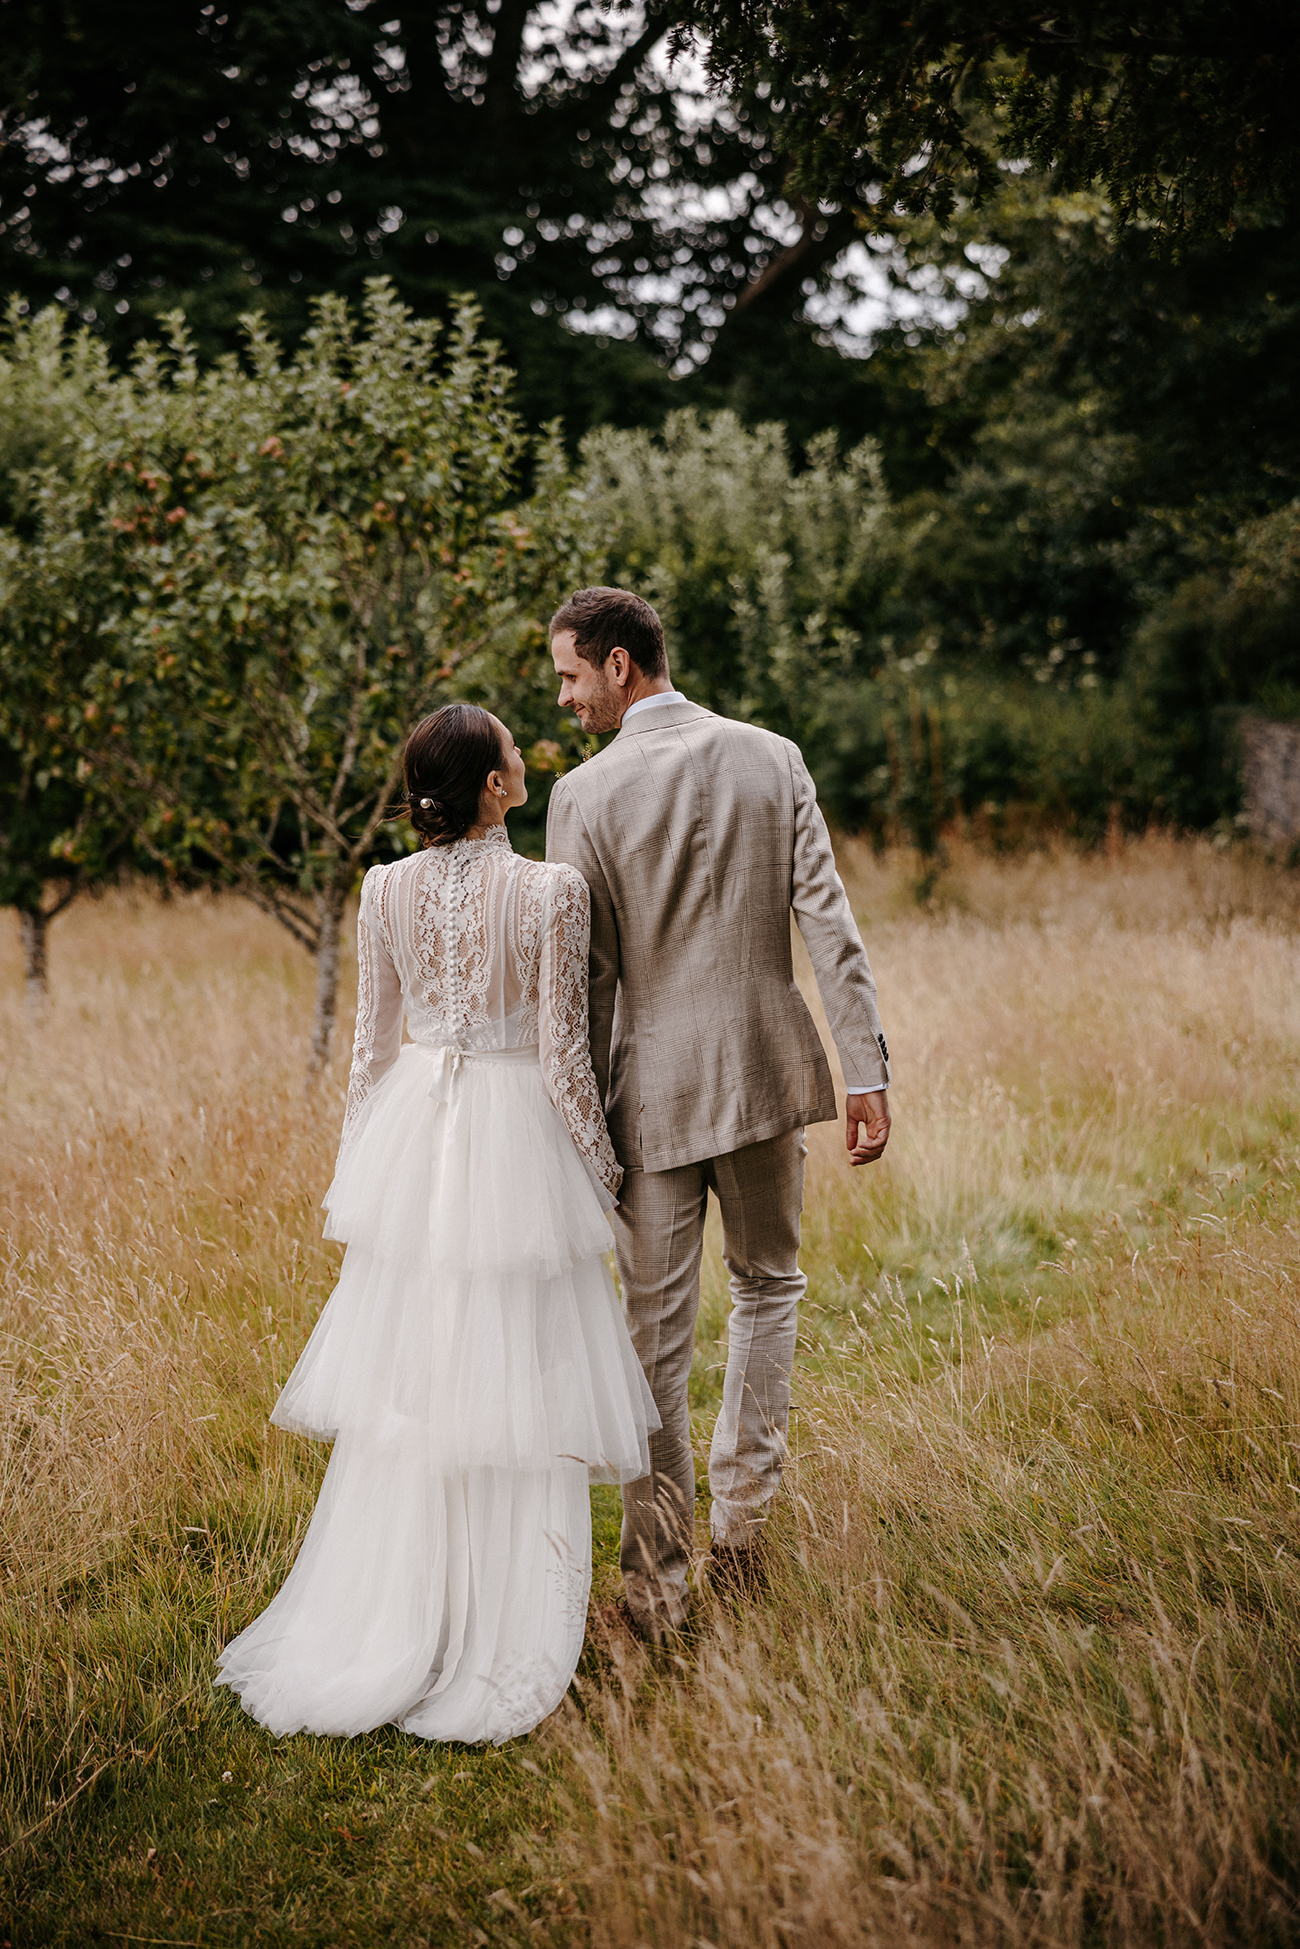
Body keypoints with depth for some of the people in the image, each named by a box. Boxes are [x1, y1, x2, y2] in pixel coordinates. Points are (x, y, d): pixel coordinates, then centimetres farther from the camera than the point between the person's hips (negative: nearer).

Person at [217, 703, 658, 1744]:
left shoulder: (386, 890, -2)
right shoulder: (552, 890, -14)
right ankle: (500, 1647, 13)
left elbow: (373, 1045, 5)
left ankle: (380, 1628, 23)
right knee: (515, 1386, 6)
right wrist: (601, 1169, 2)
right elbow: (563, 1054, -11)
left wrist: (357, 1167, 17)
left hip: (414, 1135, 4)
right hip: (519, 1144, -4)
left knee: (406, 1385, 14)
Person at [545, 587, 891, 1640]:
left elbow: (587, 978, -8)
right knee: (769, 1285, 23)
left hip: (651, 1088, -2)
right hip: (767, 1071, 2)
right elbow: (830, 926, -4)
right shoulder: (773, 760, 0)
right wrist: (868, 1072, -1)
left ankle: (661, 1580, 11)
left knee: (658, 1335, 6)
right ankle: (744, 1512, 21)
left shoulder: (585, 794, -9)